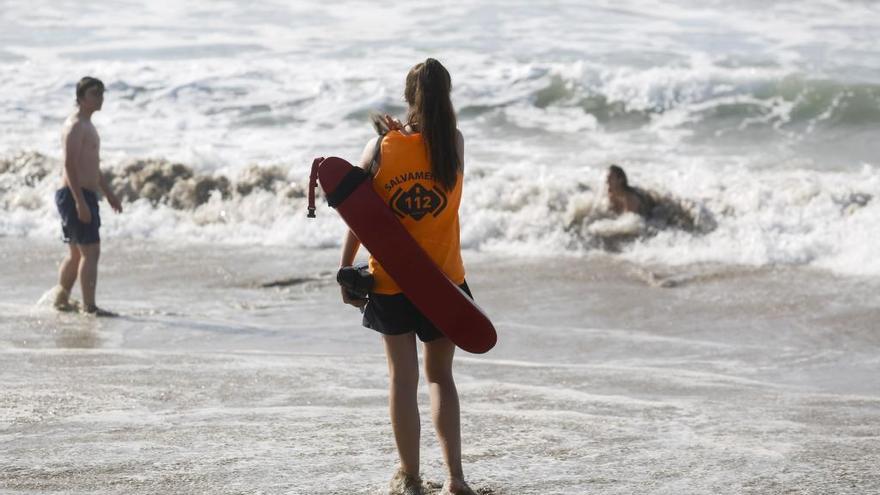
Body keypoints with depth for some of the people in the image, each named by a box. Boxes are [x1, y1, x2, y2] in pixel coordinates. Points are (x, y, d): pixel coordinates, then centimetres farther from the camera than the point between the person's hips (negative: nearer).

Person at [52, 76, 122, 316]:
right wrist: (80, 201, -27)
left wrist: (108, 193, 29)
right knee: (90, 251, -12)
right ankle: (89, 307, -14)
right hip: (75, 196, -11)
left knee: (76, 254, 15)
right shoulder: (75, 126, -13)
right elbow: (70, 165, -21)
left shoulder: (87, 126, 19)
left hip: (82, 197, 11)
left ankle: (61, 300, 21)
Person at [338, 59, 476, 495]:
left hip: (392, 282, -1)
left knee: (403, 378, 7)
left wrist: (346, 269, 2)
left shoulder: (381, 148, -9)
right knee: (441, 376, 14)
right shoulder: (455, 144, -8)